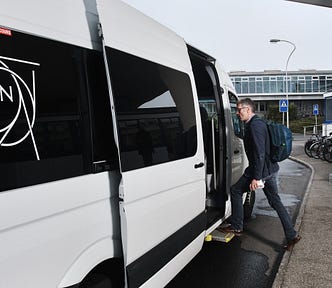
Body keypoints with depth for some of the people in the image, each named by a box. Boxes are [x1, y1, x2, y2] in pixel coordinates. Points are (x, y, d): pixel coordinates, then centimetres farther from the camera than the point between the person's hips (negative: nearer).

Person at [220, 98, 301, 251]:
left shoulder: (255, 125, -19)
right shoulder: (256, 123, 14)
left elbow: (259, 153, -25)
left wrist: (256, 177, -25)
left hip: (262, 169, -10)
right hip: (270, 169, 10)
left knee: (235, 190, 5)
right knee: (276, 202, 15)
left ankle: (236, 227, 14)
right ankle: (292, 235, 20)